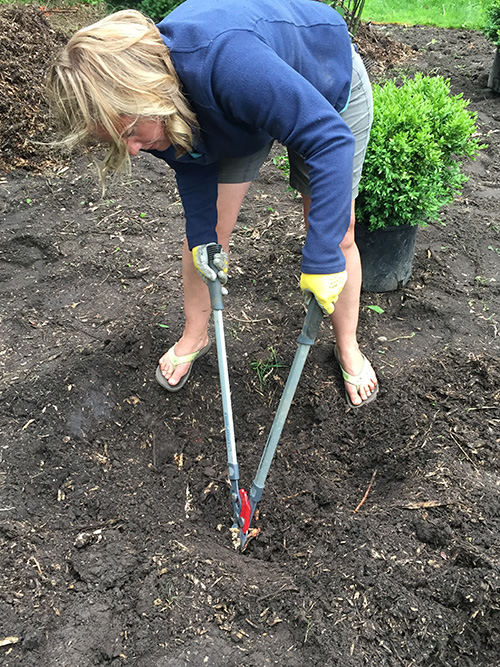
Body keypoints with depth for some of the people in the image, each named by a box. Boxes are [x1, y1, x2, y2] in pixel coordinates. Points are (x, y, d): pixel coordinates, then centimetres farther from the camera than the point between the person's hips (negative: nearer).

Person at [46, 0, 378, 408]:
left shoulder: (227, 60, -48)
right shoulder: (141, 109, -24)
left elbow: (331, 141, -46)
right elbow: (194, 165, -6)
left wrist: (322, 260, -45)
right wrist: (202, 239, -13)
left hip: (327, 86, -4)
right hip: (235, 118, 5)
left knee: (336, 236, -3)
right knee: (206, 226, 1)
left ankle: (348, 348, 21)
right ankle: (194, 337, 24)